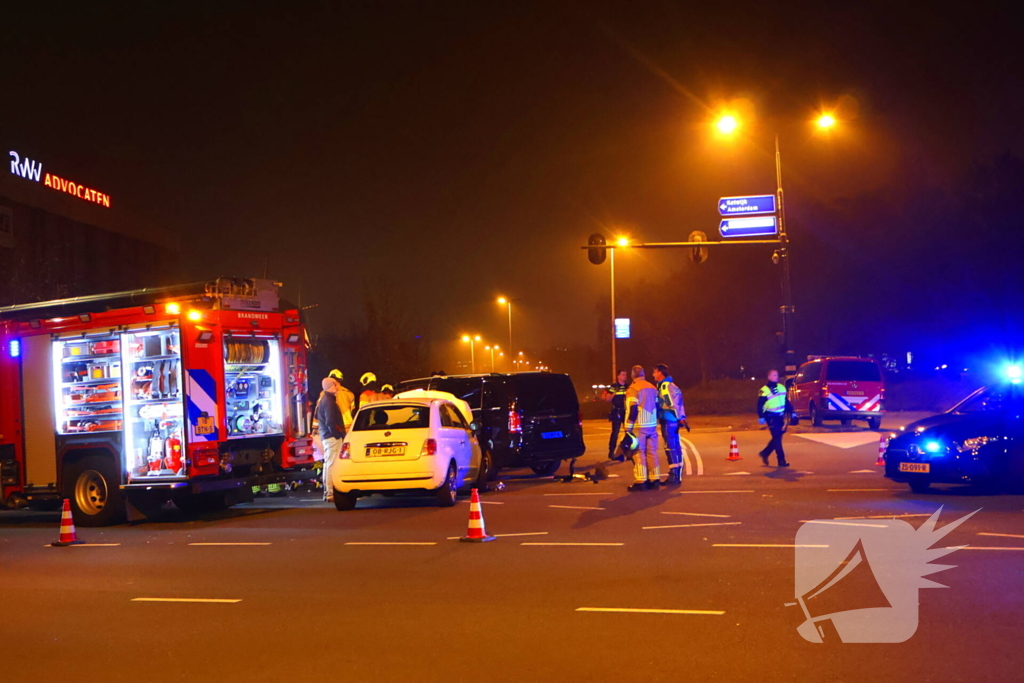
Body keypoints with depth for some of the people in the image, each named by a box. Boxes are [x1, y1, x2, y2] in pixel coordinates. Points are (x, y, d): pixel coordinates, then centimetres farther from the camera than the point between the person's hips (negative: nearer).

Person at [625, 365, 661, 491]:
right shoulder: (653, 388, 12)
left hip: (639, 428, -7)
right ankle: (655, 480, 13)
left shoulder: (633, 389, -11)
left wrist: (628, 428, -13)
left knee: (639, 453, -3)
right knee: (652, 452, 11)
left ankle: (640, 482, -5)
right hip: (652, 426, 7)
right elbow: (657, 407, 18)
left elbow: (631, 410, -15)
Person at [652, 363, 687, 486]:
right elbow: (678, 401, 17)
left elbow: (673, 403, -17)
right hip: (673, 421, 10)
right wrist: (681, 417, 15)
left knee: (671, 448, -7)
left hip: (668, 421, -10)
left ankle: (673, 476, -5)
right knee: (675, 448, 11)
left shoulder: (665, 386, -14)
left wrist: (680, 418, -13)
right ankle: (677, 476, 16)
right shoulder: (669, 385, 17)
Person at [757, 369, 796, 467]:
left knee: (777, 437, 11)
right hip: (771, 417, -7)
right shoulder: (764, 390, -9)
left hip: (780, 416, 7)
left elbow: (786, 402, 17)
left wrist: (792, 412, 12)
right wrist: (761, 417, -17)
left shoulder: (781, 388, 11)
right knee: (777, 438, -8)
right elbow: (760, 405, -10)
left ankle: (765, 453, 29)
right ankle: (781, 460, -5)